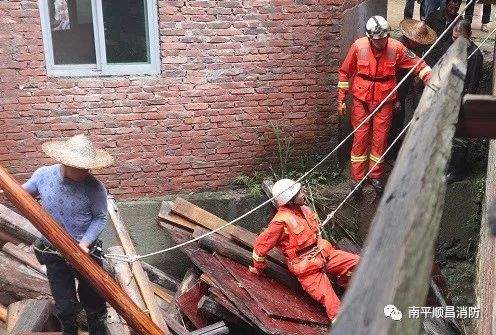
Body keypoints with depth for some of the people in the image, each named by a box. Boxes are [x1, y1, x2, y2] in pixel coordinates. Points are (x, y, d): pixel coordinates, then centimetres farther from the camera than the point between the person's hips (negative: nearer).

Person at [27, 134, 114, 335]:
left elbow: (100, 218, -10)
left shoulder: (94, 188, -21)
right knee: (64, 306, 18)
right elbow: (23, 194, 8)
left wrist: (85, 242, -22)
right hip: (54, 254, 2)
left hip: (86, 251, -2)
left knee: (93, 301, 15)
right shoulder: (43, 175, -12)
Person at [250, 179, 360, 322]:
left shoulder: (304, 209, 2)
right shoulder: (281, 221, -23)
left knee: (357, 261, -4)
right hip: (307, 268, -7)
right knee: (329, 299, -15)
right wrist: (258, 268, 1)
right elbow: (261, 245, -13)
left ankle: (343, 280, 20)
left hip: (324, 254, 7)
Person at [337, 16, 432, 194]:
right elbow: (345, 73, -1)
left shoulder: (396, 48, -10)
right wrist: (341, 100, 0)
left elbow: (418, 64, -4)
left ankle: (375, 175, 25)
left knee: (380, 138, 8)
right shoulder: (358, 47, -11)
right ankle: (357, 178, 16)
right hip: (361, 100, -1)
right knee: (360, 138, 4)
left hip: (384, 101, 1)